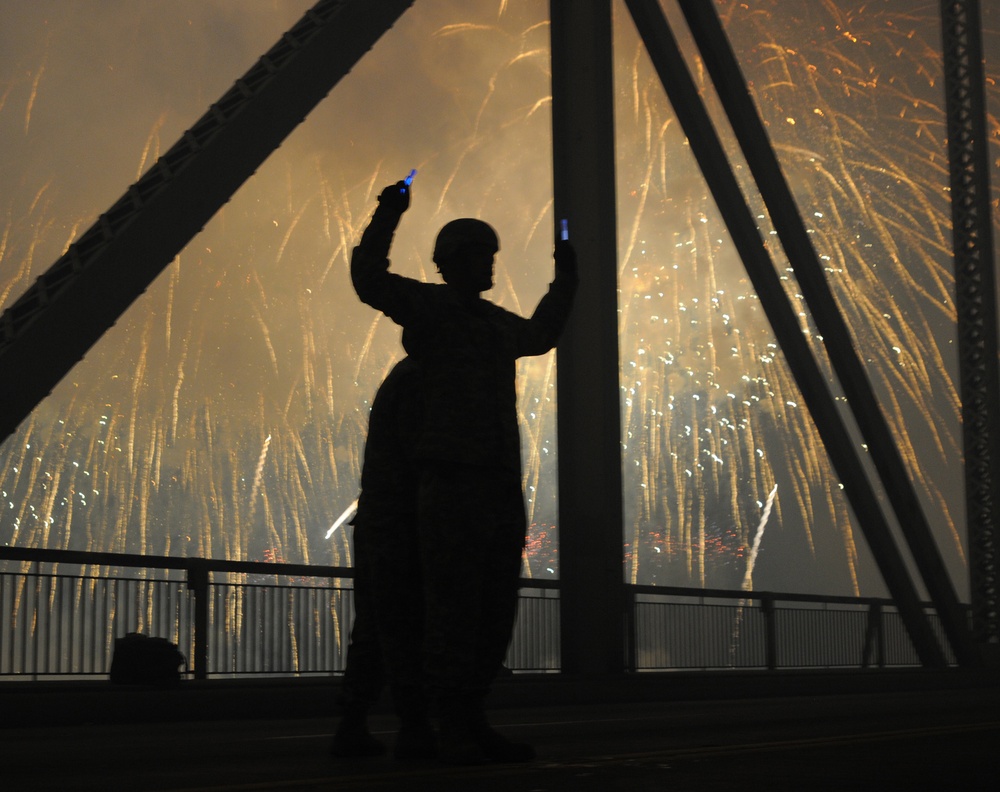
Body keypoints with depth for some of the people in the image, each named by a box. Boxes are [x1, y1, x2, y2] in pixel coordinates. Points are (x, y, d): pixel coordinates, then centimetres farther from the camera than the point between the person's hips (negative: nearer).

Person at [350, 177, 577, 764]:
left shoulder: (495, 322, 24)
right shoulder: (429, 306, 4)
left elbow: (540, 336, 45)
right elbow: (369, 279, -13)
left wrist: (565, 280, 40)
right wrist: (388, 216, -22)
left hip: (502, 484, 7)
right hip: (451, 479, -7)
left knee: (496, 611, 5)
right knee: (454, 609, -9)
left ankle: (473, 724, 12)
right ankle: (453, 732, -5)